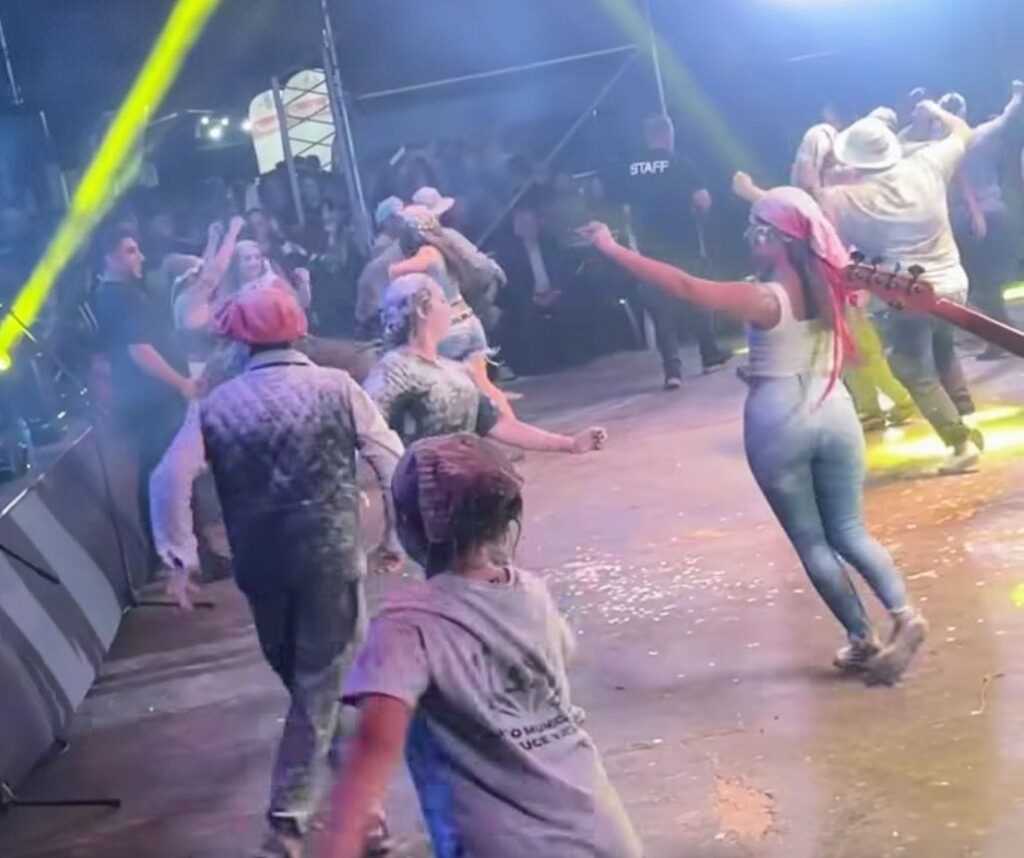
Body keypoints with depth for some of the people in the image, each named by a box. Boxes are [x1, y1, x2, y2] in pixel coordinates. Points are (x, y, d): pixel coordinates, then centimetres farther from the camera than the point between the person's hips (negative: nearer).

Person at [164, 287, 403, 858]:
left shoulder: (217, 405, 1)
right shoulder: (336, 387, -3)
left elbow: (172, 478, -6)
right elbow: (392, 461, -5)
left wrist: (179, 557, 1)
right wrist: (394, 536, 6)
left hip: (259, 557, 3)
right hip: (331, 551, -3)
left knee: (291, 667, 25)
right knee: (322, 676, 4)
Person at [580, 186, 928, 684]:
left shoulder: (765, 300, -17)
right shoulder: (831, 283, 0)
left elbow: (684, 287, -22)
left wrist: (611, 249, -19)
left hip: (779, 424, -5)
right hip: (833, 414, 5)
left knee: (810, 542, 10)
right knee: (848, 532, 15)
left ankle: (863, 640, 14)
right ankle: (903, 614, -3)